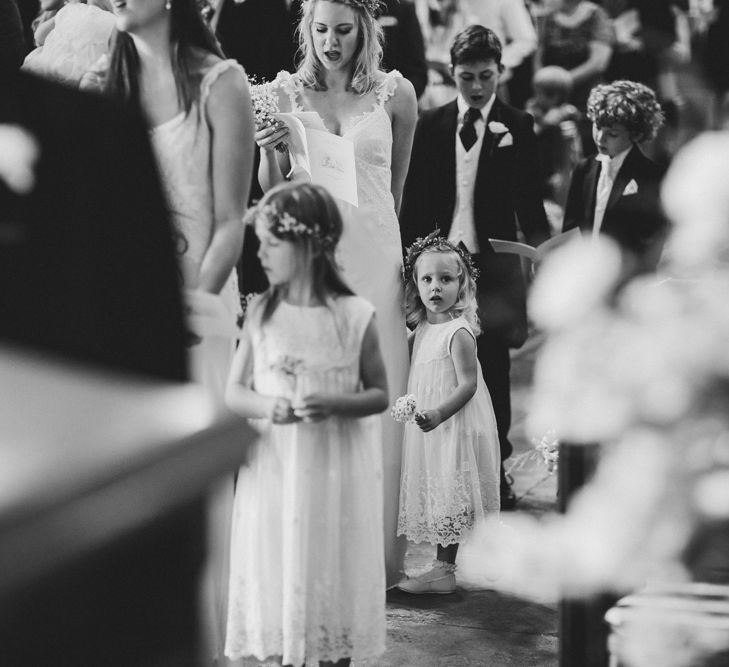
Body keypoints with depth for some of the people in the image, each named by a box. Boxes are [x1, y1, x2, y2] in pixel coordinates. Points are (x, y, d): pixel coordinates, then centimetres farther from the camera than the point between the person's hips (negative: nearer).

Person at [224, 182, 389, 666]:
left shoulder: (355, 315, -6)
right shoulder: (261, 313, 0)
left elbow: (380, 395, 0)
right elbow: (234, 391, 4)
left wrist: (336, 403, -18)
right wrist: (265, 405, -17)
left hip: (337, 471, -2)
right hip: (274, 469, 2)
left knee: (333, 572, 6)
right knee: (278, 571, 6)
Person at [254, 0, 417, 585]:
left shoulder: (396, 93, 3)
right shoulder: (283, 93, 4)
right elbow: (272, 191, 7)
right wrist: (269, 151, -11)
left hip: (375, 257, 0)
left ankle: (376, 550, 12)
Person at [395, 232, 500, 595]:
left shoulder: (458, 333, -16)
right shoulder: (422, 328, 9)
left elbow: (468, 385, -21)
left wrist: (438, 414, -30)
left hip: (455, 427, -9)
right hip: (428, 427, 9)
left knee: (448, 497, -3)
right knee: (437, 498, 13)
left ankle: (443, 571, 3)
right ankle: (442, 566, 20)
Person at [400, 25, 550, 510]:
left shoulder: (518, 127, 1)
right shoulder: (431, 126, 6)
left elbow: (530, 201, 3)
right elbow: (415, 201, 8)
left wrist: (543, 252, -9)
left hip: (495, 264, -1)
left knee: (493, 370, 5)